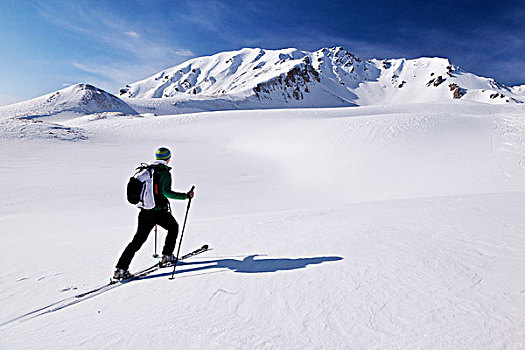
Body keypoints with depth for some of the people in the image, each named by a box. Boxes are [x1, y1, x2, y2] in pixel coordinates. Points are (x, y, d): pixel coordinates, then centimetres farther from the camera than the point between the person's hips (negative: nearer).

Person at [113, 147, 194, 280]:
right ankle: (167, 256, 24)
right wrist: (186, 196, -16)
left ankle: (120, 269, 6)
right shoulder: (164, 172, -11)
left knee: (138, 240, 10)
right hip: (159, 211, -6)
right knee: (173, 227, 22)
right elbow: (166, 192, -21)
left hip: (144, 211, 6)